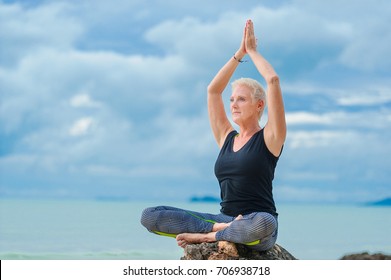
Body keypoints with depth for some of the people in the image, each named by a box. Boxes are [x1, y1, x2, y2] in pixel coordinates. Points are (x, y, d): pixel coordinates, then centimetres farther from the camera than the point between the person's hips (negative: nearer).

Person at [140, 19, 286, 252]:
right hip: (226, 218, 5)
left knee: (262, 224, -46)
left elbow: (273, 80, -8)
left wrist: (252, 51, 7)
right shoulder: (226, 138, 16)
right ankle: (220, 228, -22)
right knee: (150, 216, -11)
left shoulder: (269, 138, 1)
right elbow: (213, 90, 17)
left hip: (257, 227, -5)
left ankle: (207, 236, -22)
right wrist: (239, 53, 18)